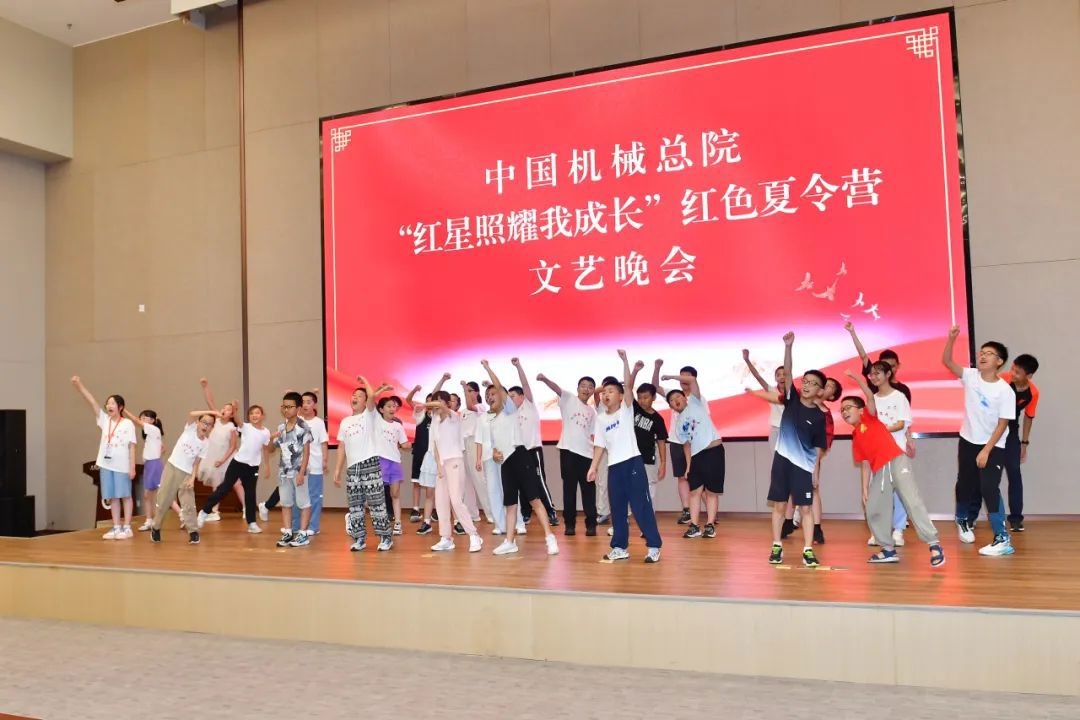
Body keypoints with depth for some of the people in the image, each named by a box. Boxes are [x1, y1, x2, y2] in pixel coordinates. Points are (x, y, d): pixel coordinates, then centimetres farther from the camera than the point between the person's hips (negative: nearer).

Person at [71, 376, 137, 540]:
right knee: (112, 497, 8)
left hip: (122, 466, -5)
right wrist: (79, 386, -11)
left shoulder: (128, 424, -4)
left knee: (125, 496, 2)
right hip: (106, 465, 5)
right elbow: (92, 402, -1)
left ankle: (127, 528, 7)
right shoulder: (105, 420, 7)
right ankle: (116, 528, 15)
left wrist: (132, 467, -9)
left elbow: (131, 447, -5)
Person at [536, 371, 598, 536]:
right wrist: (545, 379, -34)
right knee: (569, 488, 2)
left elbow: (592, 434, 16)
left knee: (589, 489, 3)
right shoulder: (569, 399, 4)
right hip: (568, 450, -3)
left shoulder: (592, 412, 15)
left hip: (587, 453, 3)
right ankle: (569, 523, 9)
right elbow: (556, 388, -15)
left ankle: (591, 524, 10)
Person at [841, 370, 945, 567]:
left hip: (897, 461, -7)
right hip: (879, 471, 7)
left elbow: (870, 396, -12)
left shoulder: (870, 417, 6)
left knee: (912, 501, -13)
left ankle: (934, 545, -12)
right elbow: (865, 464, 18)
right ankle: (889, 549, 16)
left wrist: (855, 376, -14)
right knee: (873, 510, 5)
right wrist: (865, 488, 14)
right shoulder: (855, 438, 18)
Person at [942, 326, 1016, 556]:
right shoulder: (971, 376, -5)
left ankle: (1002, 539, -11)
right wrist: (952, 338, -27)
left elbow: (1002, 424, -15)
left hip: (993, 446, -4)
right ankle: (962, 520, 44)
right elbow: (946, 361, -11)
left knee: (989, 488, -17)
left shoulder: (1005, 391, -16)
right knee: (965, 485, 16)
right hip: (968, 442, 4)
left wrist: (986, 451, -18)